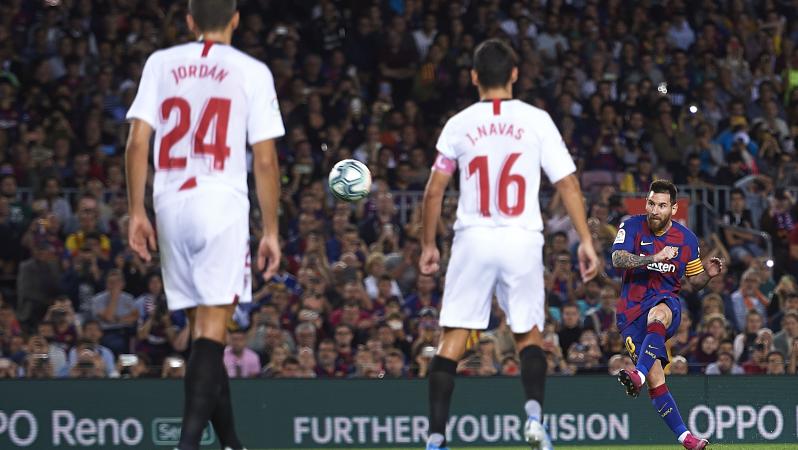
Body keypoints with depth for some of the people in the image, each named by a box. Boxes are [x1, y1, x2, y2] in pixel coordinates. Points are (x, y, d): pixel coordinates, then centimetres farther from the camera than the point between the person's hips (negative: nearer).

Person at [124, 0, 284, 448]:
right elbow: (265, 160, -1)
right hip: (222, 206, -3)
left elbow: (138, 142, 2)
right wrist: (271, 231, 4)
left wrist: (137, 213, 6)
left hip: (171, 206, 3)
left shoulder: (160, 63, 9)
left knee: (203, 327, 13)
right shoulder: (252, 72, 2)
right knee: (213, 329, -6)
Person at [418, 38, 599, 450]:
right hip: (523, 241, 0)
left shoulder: (459, 124, 4)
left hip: (473, 240, 0)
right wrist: (585, 241, 1)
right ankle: (535, 412, -11)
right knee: (529, 334, 14)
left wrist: (428, 245, 13)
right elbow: (568, 184, -2)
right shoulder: (536, 121, 2)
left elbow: (434, 191, 3)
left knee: (453, 338, 2)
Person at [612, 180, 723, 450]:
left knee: (657, 316, -40)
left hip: (667, 302, 0)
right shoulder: (632, 227, -1)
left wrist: (708, 274, -7)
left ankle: (638, 376, -58)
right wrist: (654, 257, -30)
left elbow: (694, 282, 16)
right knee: (655, 380, -13)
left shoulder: (686, 239, 5)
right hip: (631, 310, 0)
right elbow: (618, 259, -18)